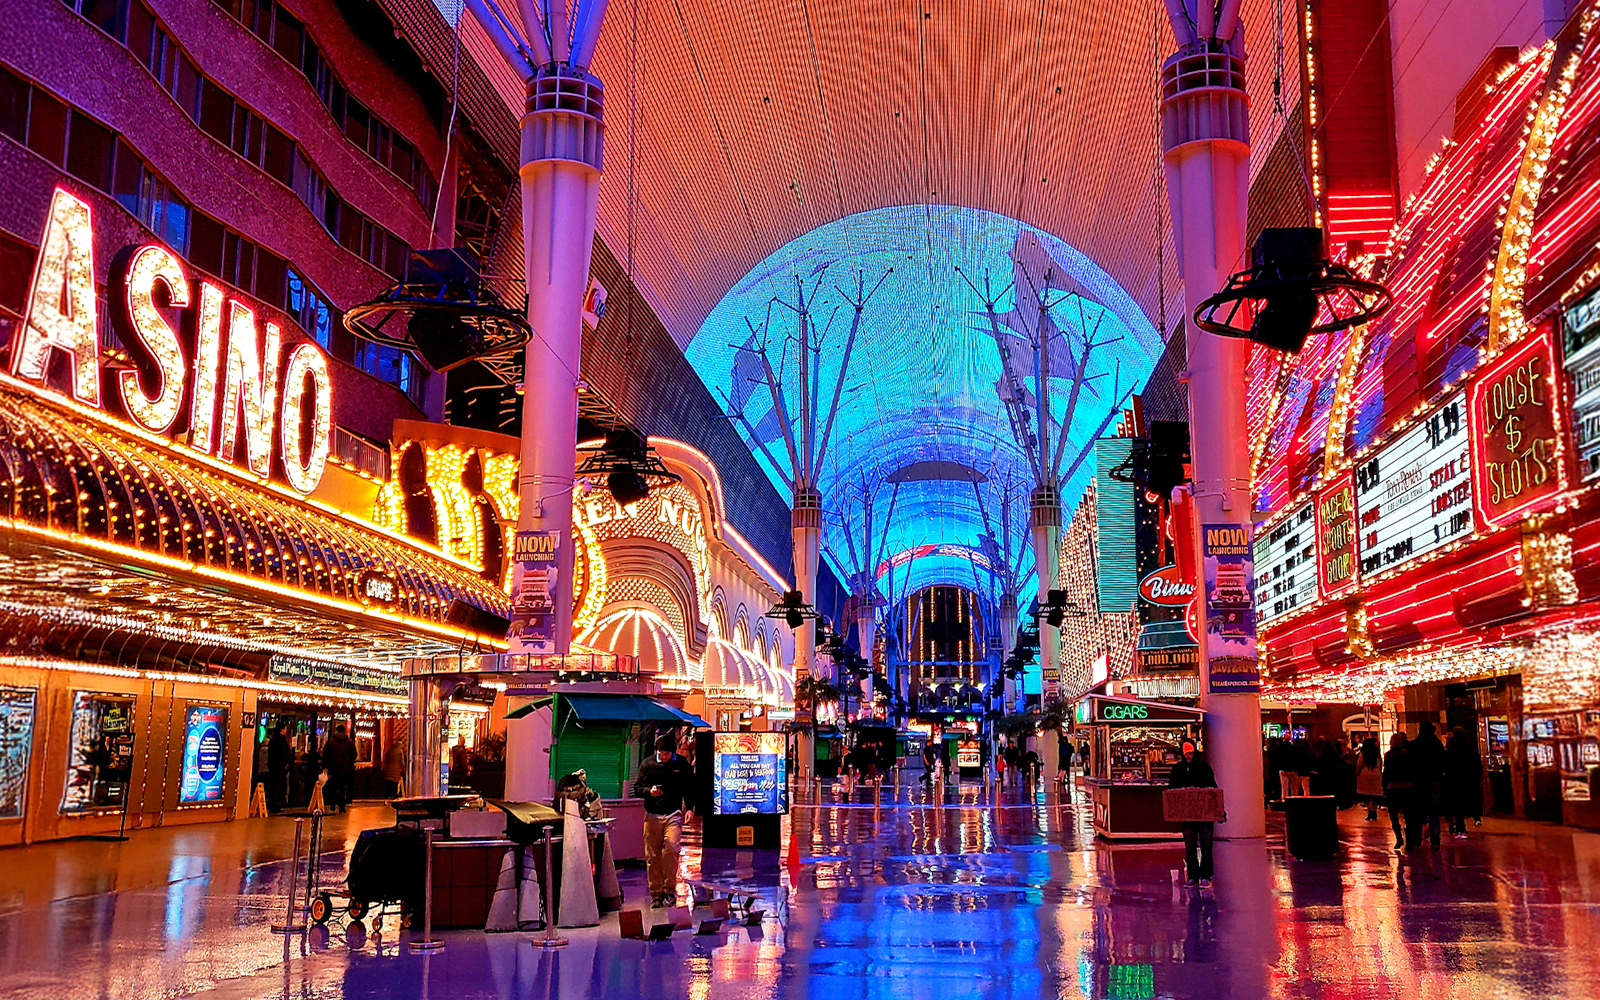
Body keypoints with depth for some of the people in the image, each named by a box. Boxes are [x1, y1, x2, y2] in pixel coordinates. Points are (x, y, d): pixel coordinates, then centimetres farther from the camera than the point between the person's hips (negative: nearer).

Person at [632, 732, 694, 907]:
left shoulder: (682, 764, 6)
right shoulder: (648, 765, 4)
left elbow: (689, 786, 16)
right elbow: (637, 788, 5)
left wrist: (689, 807, 6)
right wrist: (650, 791, -15)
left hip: (673, 815, -1)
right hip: (652, 816, 1)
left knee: (671, 850, -17)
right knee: (652, 857, 1)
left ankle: (670, 891, -6)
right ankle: (656, 894, 11)